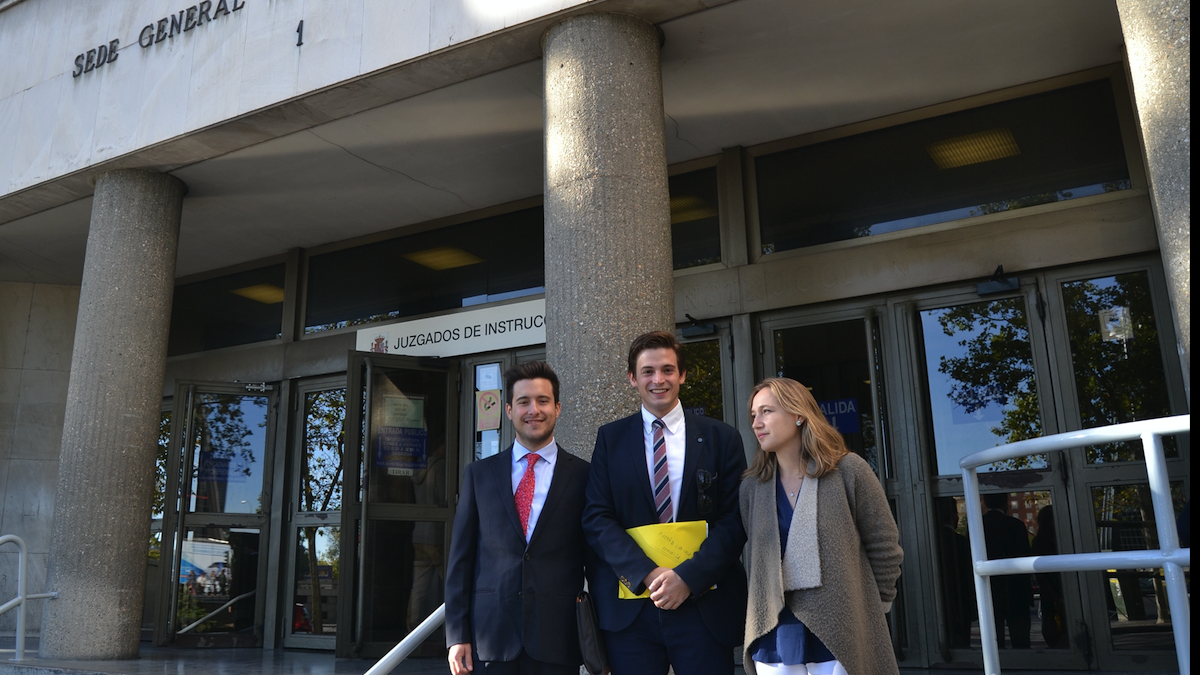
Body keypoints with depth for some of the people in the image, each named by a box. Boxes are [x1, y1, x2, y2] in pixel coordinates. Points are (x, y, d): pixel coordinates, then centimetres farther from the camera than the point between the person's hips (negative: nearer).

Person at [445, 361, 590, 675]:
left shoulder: (584, 475, 1)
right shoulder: (479, 474, 6)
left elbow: (595, 559, 2)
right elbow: (461, 557, 5)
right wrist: (457, 634, 1)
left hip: (558, 637, -1)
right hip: (490, 636, 1)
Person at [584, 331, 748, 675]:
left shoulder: (722, 438, 5)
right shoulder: (611, 438, 6)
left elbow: (734, 520, 0)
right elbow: (596, 518, 0)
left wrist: (688, 576, -13)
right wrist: (646, 574, -13)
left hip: (704, 605, 0)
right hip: (629, 607, 0)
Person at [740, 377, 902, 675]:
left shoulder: (848, 470, -6)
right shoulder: (752, 486, 4)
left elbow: (884, 547, -1)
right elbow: (757, 558, 10)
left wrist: (872, 611, 2)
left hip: (842, 637, -3)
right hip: (775, 639, 3)